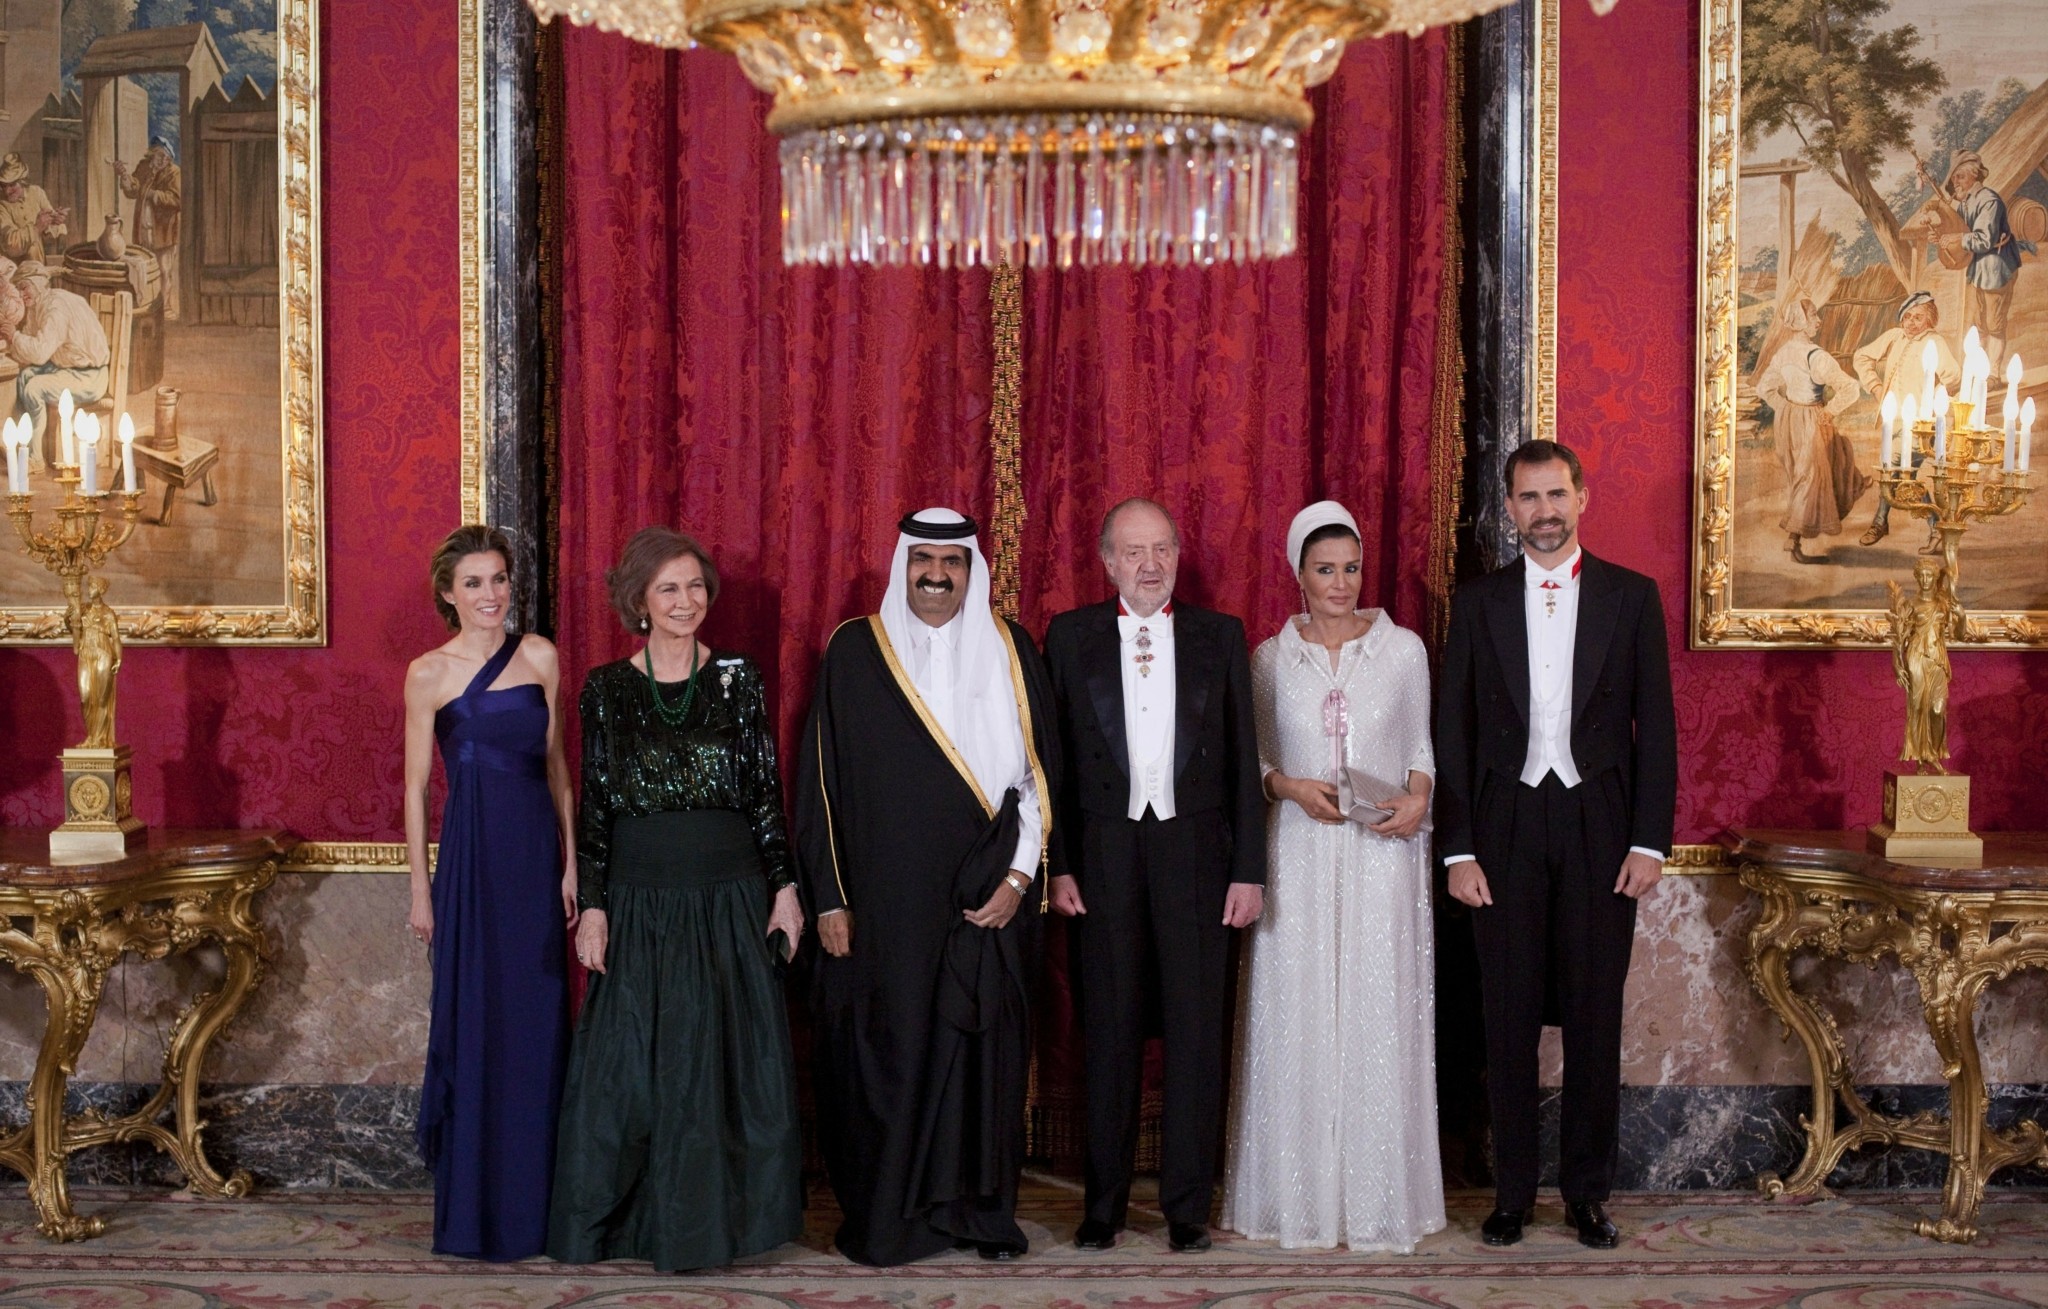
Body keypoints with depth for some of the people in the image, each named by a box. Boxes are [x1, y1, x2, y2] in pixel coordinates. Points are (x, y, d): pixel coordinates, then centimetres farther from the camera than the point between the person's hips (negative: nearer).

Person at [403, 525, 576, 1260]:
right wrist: (420, 888, 2)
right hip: (470, 856, -2)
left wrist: (571, 863, 3)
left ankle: (532, 1202, 20)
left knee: (536, 1023, 6)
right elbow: (416, 787, 3)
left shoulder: (539, 657, 3)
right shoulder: (428, 674, 0)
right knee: (473, 1025, 4)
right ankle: (475, 1206, 17)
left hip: (536, 852, 2)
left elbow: (557, 765, 6)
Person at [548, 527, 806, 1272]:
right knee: (631, 1064, 4)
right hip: (640, 899, 0)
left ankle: (717, 1218, 18)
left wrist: (784, 886, -1)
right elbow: (595, 806, 2)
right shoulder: (607, 688, 2)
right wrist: (592, 905, -2)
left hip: (730, 896, 0)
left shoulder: (739, 680, 2)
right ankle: (636, 1218, 17)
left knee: (729, 1062, 4)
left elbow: (766, 792, 3)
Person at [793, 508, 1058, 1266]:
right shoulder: (855, 651, 2)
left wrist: (1019, 876, -3)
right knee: (887, 1051, 0)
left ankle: (984, 1210, 17)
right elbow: (821, 778, 2)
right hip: (886, 899, -1)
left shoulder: (1009, 651, 6)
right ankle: (882, 1219, 13)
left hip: (988, 900, 1)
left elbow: (1039, 772, 6)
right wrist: (828, 898, -2)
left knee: (985, 1047, 4)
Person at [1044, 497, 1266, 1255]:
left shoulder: (1219, 636, 7)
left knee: (1197, 1030, 3)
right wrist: (1056, 866, -3)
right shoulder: (1070, 637, 6)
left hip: (1195, 851, 0)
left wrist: (1249, 870, 0)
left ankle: (1188, 1206, 13)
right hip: (1105, 853, 0)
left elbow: (1243, 760, 6)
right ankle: (1103, 1205, 15)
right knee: (1108, 1034, 5)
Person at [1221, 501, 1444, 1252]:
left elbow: (1422, 744, 11)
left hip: (1382, 855, 0)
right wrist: (1290, 786, -10)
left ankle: (1380, 1197, 8)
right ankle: (1301, 1197, 8)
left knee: (1380, 1015, -1)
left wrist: (1419, 797, -8)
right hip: (1299, 858, 0)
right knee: (1298, 1016, -1)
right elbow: (1252, 756, 9)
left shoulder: (1403, 649, 6)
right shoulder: (1270, 659, 6)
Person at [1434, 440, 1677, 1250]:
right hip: (1505, 828, 0)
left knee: (1595, 1017, 5)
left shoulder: (1632, 596, 5)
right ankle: (1511, 1194, 15)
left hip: (1598, 827, 0)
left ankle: (1588, 1192, 17)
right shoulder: (1477, 602, 5)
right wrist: (1458, 849, -4)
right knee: (1509, 1019, 5)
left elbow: (1655, 725, 3)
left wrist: (1650, 841, -5)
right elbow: (1453, 733, 3)